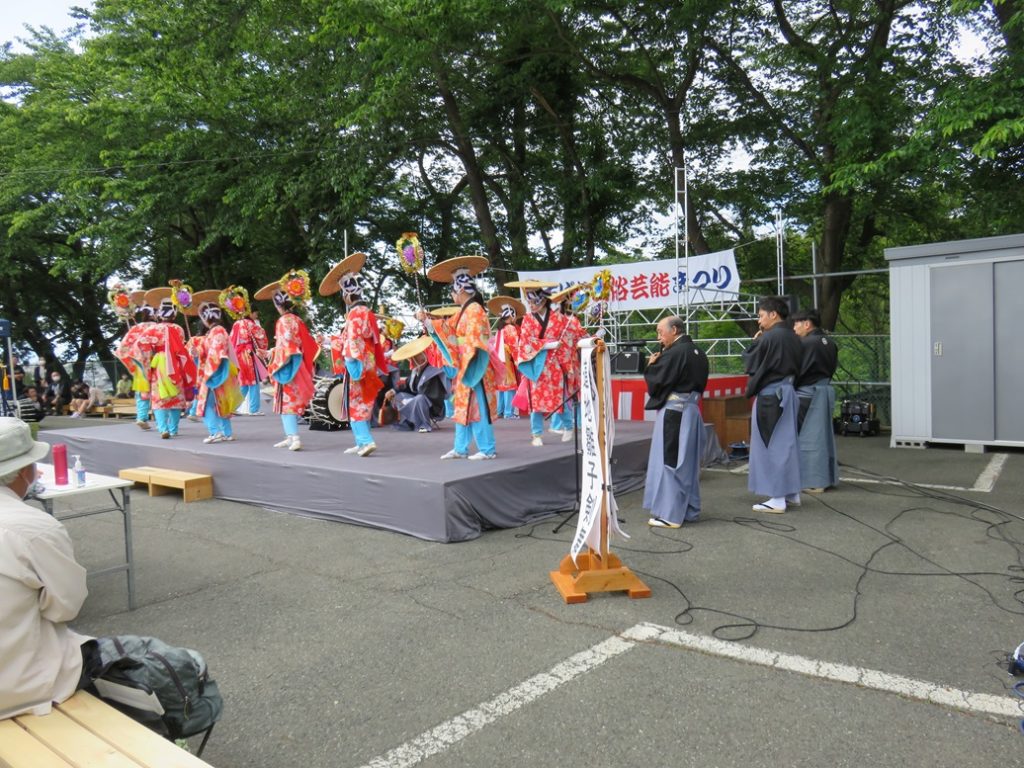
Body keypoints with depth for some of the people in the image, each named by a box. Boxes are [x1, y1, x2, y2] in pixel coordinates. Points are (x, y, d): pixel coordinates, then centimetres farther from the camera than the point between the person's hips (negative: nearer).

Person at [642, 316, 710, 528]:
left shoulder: (674, 352, -17)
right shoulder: (698, 353, 11)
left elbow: (657, 378, -18)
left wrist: (651, 364, 3)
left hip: (673, 411, -9)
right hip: (691, 409, 9)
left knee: (669, 461, -3)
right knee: (688, 463, 15)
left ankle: (670, 514, 1)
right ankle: (689, 509, 23)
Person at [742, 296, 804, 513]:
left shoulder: (769, 338, -17)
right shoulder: (793, 338, 8)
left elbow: (750, 363, -9)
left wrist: (754, 342, 5)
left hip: (770, 395, -8)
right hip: (787, 391, 8)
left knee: (772, 445, -1)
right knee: (788, 443, 15)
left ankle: (777, 499, 3)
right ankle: (792, 493, 23)